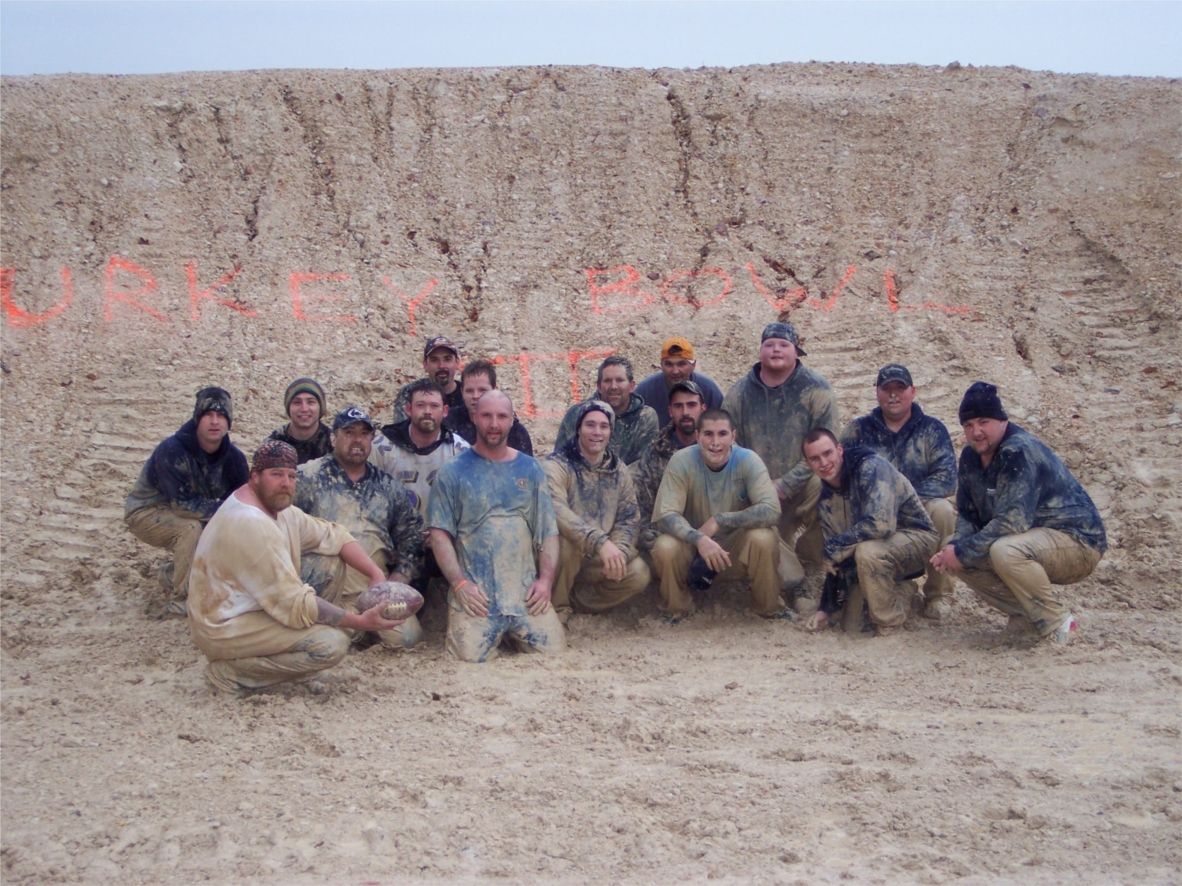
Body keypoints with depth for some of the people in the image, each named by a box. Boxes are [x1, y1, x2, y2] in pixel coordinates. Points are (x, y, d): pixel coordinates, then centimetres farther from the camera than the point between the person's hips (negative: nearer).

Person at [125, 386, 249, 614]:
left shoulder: (233, 457, -12)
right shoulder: (171, 450, -29)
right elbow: (182, 504, -34)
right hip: (147, 513, -6)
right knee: (191, 527, -34)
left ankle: (172, 574, 13)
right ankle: (179, 599, -18)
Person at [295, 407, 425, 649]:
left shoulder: (389, 487, 16)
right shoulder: (308, 477, 5)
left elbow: (410, 537, 18)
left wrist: (400, 577, 3)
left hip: (374, 589, 3)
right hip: (320, 590, -3)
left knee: (406, 637, -14)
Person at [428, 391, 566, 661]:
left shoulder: (530, 469, 13)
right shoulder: (453, 471, 5)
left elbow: (549, 530, 11)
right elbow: (440, 533, -1)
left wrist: (546, 579, -3)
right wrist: (459, 583, -12)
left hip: (526, 592, 3)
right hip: (475, 595, -2)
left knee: (555, 650, -12)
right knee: (471, 656, -21)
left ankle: (510, 636, 18)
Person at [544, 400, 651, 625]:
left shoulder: (619, 471, 5)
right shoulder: (558, 464, -14)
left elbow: (629, 518, 0)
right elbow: (557, 511, -31)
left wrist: (619, 551, -22)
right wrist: (600, 542, -41)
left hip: (597, 562, 5)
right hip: (563, 553, -5)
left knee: (639, 573, -17)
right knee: (567, 542, -36)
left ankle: (572, 599, 1)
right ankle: (556, 606, -10)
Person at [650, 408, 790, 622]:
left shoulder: (748, 460, -16)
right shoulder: (682, 461, -17)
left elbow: (771, 510, -26)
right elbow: (665, 515, -23)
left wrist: (719, 519, -29)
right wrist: (700, 539, -39)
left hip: (737, 546, 0)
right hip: (693, 546, 0)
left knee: (764, 539, -30)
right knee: (664, 547, -30)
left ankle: (769, 607, -3)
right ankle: (676, 608, 0)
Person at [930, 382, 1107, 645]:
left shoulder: (1020, 452, -23)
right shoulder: (970, 457, 4)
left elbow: (1012, 521, -30)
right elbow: (968, 515, 9)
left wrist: (962, 552, -24)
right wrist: (955, 547, -12)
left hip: (1078, 543, -9)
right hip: (1034, 539, 9)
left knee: (1005, 552, -35)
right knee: (960, 559, -6)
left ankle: (1057, 622, -14)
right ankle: (1027, 614, 7)